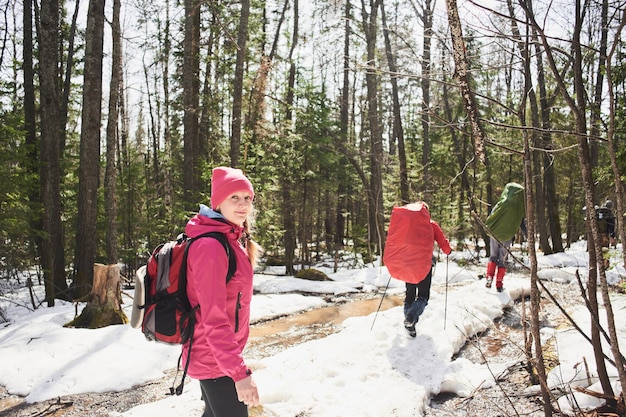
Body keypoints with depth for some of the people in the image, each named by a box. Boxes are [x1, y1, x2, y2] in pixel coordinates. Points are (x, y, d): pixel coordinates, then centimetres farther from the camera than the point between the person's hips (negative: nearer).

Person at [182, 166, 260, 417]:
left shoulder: (233, 240, 8)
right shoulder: (211, 246, -23)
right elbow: (213, 318, -26)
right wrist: (240, 372, -26)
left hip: (215, 355, 10)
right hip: (215, 358, -10)